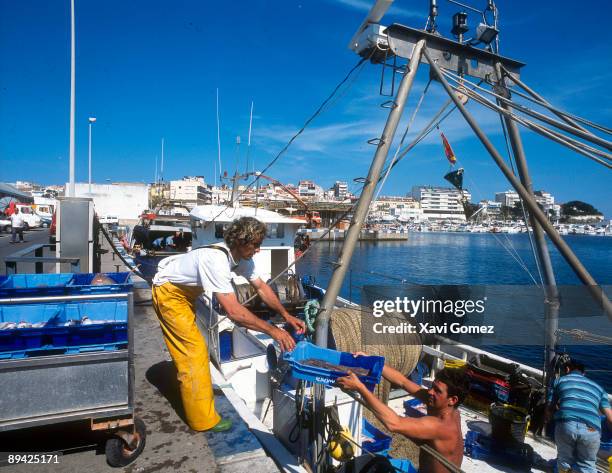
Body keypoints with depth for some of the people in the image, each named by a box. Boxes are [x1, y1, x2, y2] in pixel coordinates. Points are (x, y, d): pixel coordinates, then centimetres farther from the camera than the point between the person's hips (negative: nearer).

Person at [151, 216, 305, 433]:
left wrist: (286, 315, -11)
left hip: (185, 292, 9)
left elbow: (261, 287, -3)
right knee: (195, 349, -8)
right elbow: (234, 311, -44)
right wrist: (273, 330, -41)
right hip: (168, 293, -9)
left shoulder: (241, 256, -12)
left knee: (190, 346, 23)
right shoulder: (216, 260, -39)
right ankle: (203, 419, 3)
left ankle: (193, 387, 46)